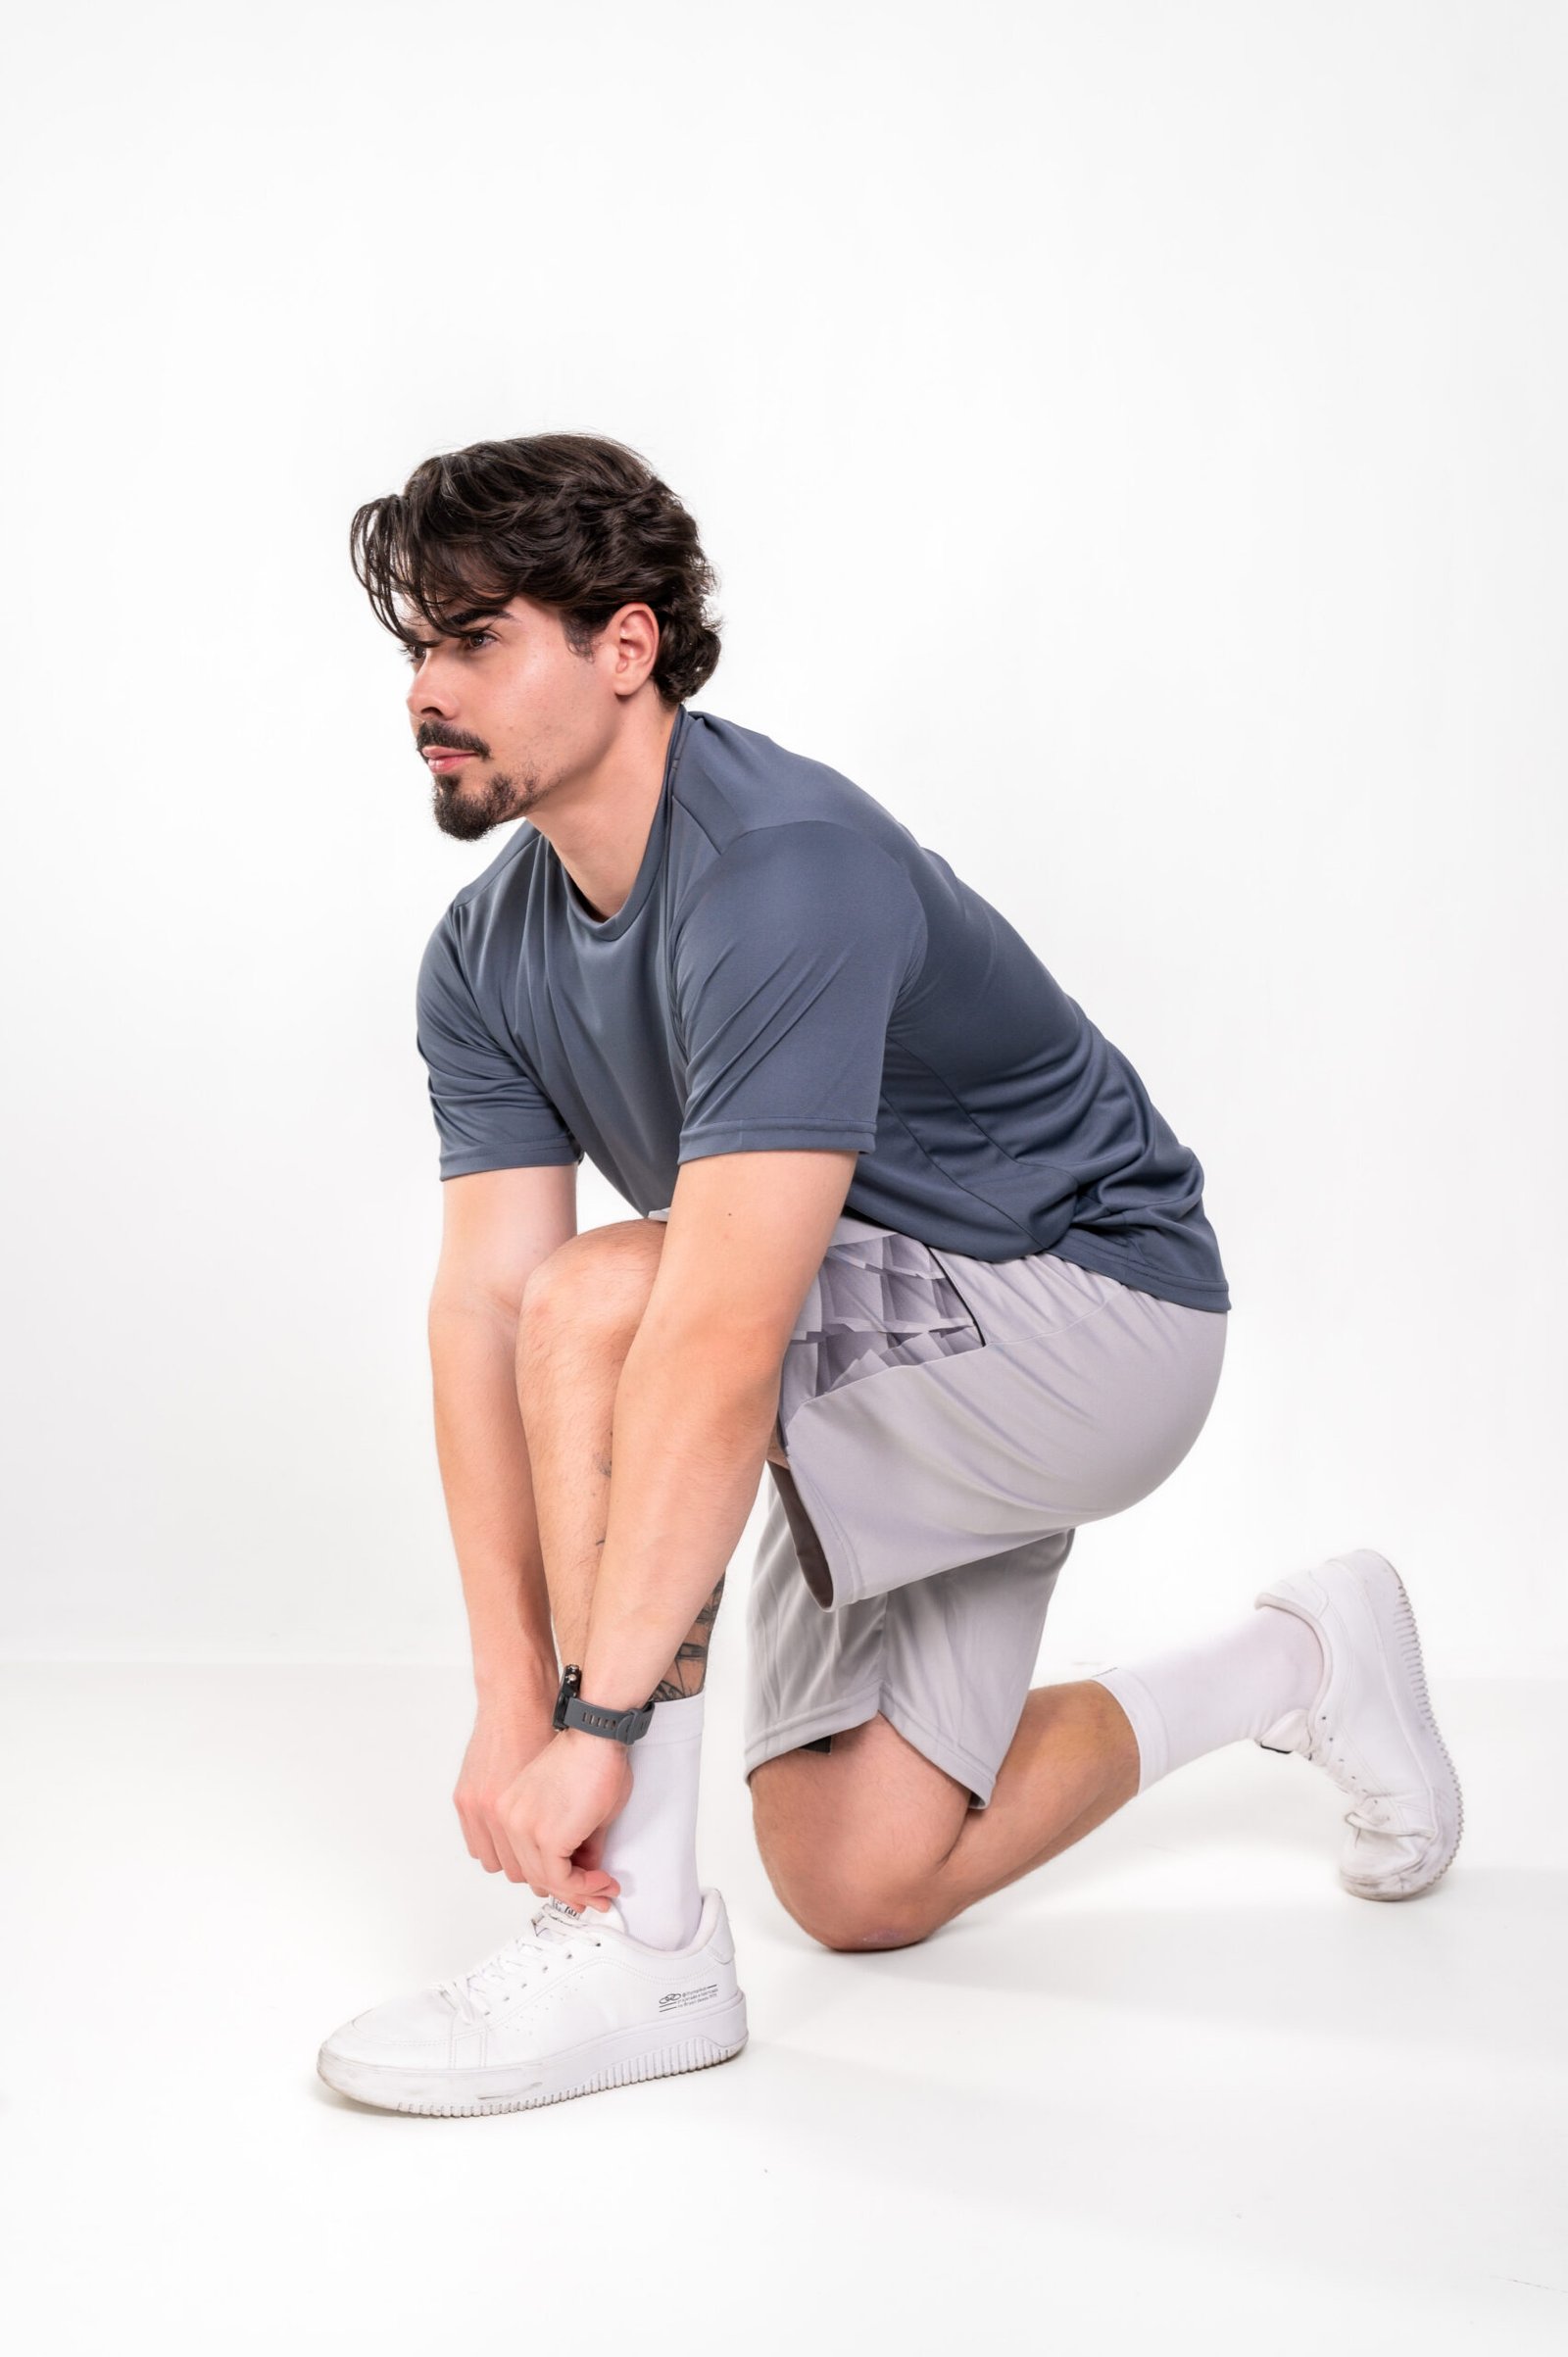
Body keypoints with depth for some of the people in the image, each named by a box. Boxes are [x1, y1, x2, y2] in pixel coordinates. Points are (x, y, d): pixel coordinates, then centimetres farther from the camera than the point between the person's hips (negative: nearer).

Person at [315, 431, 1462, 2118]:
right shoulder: (484, 962, -3)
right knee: (856, 1892, 7)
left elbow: (727, 1338, -36)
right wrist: (508, 1695, -19)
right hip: (908, 1387, 9)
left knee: (602, 1306, -30)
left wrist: (600, 1719, -36)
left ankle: (639, 1952, -20)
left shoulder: (787, 872, -30)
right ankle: (1294, 1663, 28)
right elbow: (479, 1302, -11)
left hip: (1103, 1310, -9)